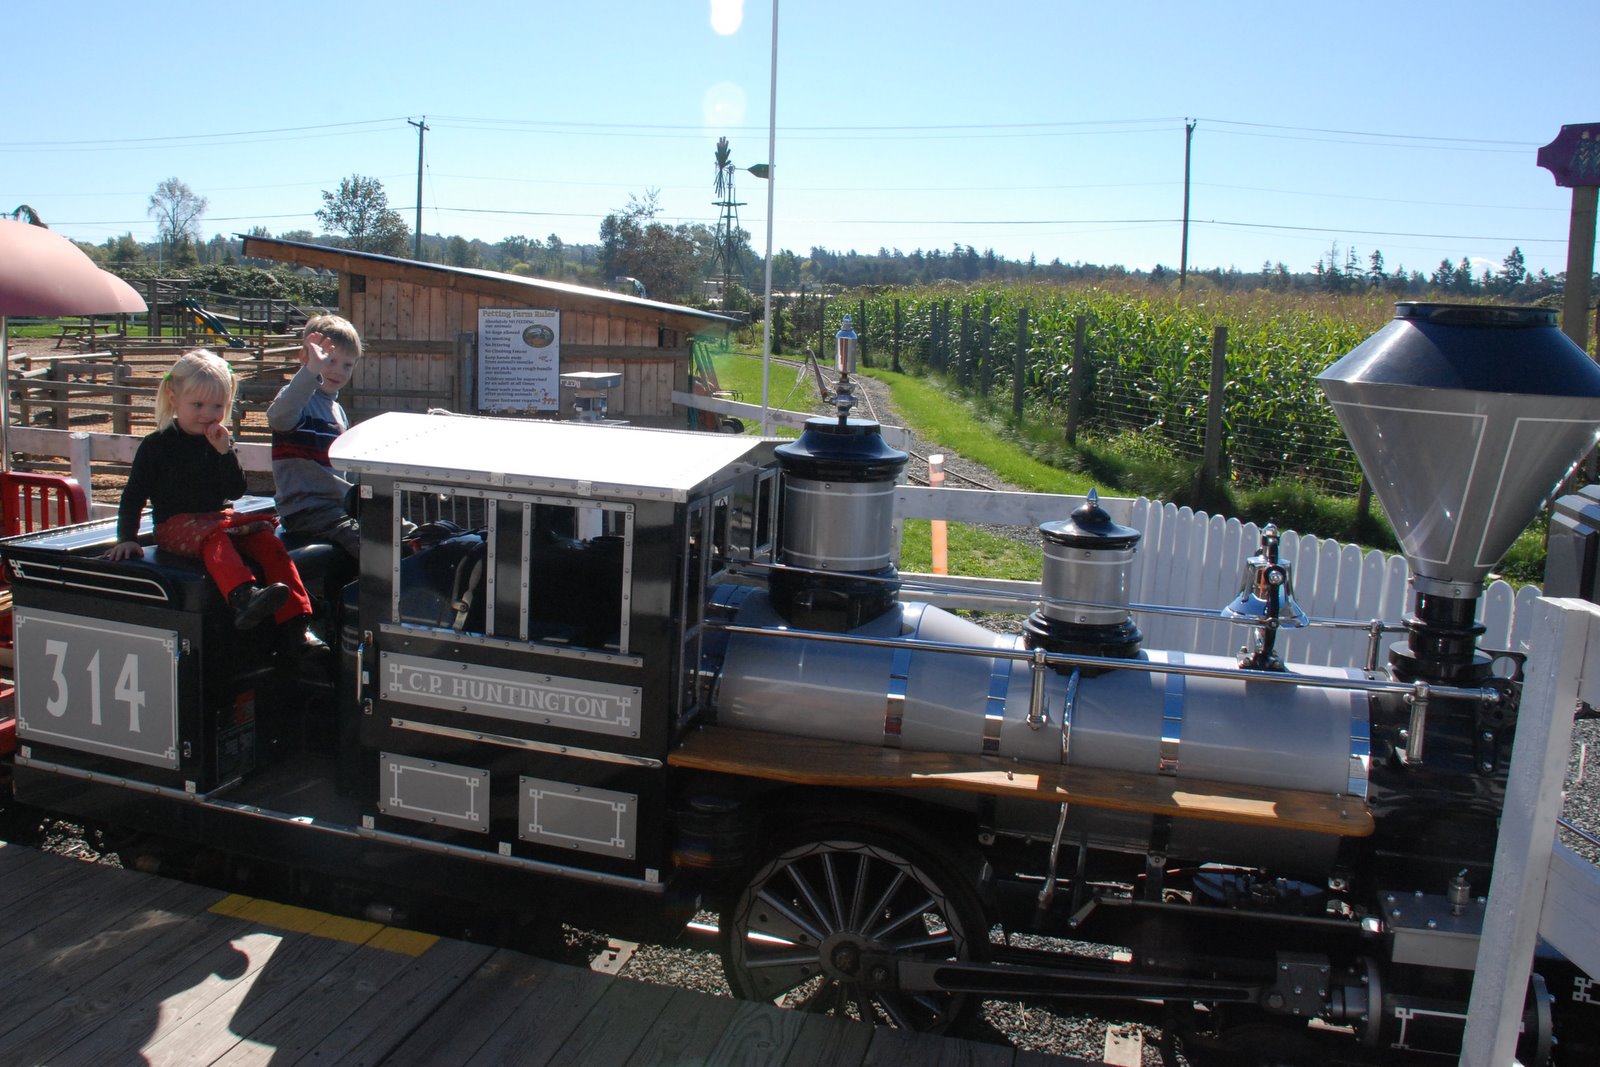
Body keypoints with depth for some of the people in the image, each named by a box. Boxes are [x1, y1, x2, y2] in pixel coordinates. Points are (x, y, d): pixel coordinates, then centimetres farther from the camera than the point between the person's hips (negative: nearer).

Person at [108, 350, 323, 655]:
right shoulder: (157, 446, 0)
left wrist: (225, 452, -12)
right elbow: (134, 495, 3)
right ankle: (242, 597, -65)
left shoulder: (221, 442, 10)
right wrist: (126, 537, -7)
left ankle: (293, 629, -30)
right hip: (176, 525, -4)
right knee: (214, 538, -36)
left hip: (219, 517, 4)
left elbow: (235, 492, 1)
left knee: (266, 538, -22)